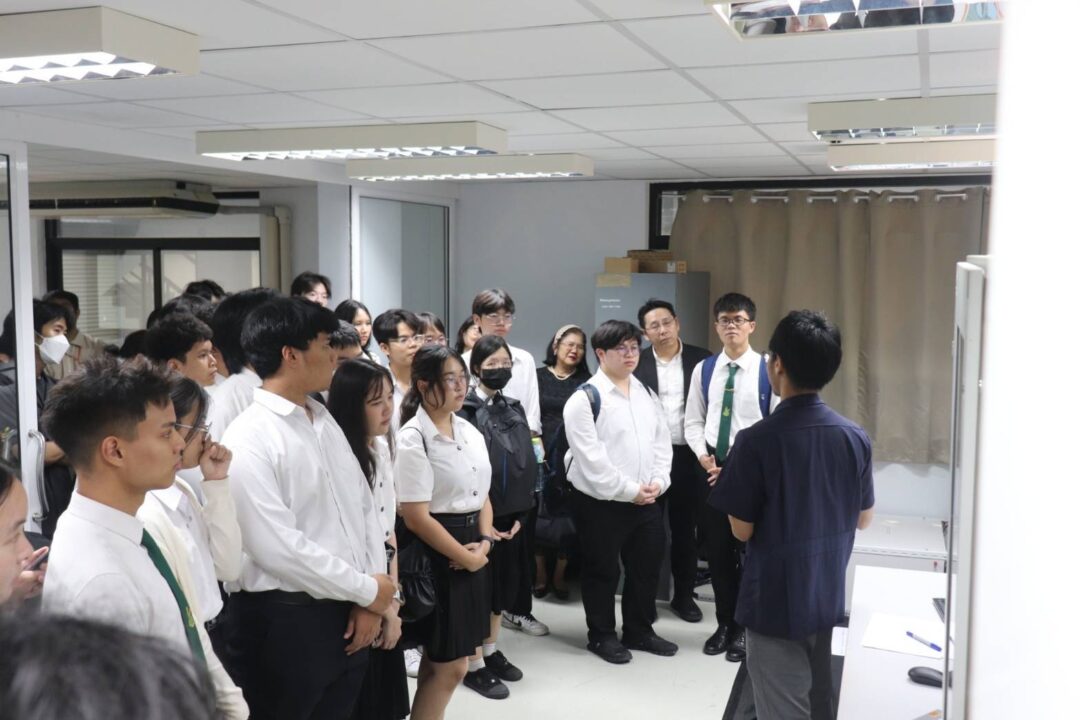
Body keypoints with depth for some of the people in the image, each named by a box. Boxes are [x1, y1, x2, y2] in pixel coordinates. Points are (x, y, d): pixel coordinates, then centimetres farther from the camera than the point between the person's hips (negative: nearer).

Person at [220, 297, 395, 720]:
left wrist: (369, 598, -2)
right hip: (283, 621, -7)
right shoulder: (247, 441, -16)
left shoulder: (325, 421, 9)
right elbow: (278, 547, -21)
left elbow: (363, 506, 9)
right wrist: (368, 589, -12)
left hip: (345, 613, 7)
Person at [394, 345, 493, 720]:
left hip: (471, 553, 7)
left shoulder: (471, 433, 8)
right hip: (436, 555, -7)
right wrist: (467, 557, -12)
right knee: (450, 666, -2)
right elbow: (416, 517, -18)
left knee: (443, 662, 14)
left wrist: (484, 544, -3)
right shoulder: (412, 439, -14)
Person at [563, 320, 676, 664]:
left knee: (647, 567, 15)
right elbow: (591, 458, -18)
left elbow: (662, 441, 11)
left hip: (647, 500, 7)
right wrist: (629, 490, -16)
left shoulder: (647, 394, 10)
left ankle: (639, 631, 33)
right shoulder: (585, 399, -12)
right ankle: (602, 636, 24)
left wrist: (658, 482, -5)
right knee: (602, 571, 7)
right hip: (601, 502, -6)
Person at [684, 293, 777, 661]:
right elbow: (694, 422, 8)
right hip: (712, 469, 4)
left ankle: (744, 629, 22)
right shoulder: (703, 370, 4)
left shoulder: (768, 371, -9)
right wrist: (704, 458, -8)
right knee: (717, 551, 12)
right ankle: (724, 624, 28)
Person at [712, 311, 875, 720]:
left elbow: (742, 530, -13)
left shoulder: (758, 440, -20)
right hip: (833, 598, 5)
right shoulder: (855, 437, -4)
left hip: (776, 603, -5)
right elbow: (863, 520, 7)